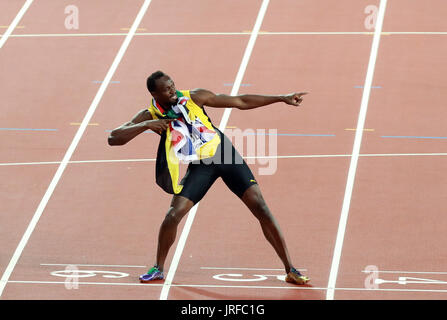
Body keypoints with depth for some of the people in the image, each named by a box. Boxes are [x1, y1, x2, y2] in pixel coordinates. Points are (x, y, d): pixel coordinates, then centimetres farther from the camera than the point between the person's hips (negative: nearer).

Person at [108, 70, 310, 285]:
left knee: (260, 207, -9)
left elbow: (241, 102, -3)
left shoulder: (193, 98, -9)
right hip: (199, 167, 1)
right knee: (173, 215, -13)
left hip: (226, 154, -1)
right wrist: (146, 126, -26)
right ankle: (158, 269, 12)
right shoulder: (150, 116, -7)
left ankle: (290, 270, -2)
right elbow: (113, 138, -13)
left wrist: (281, 98, -5)